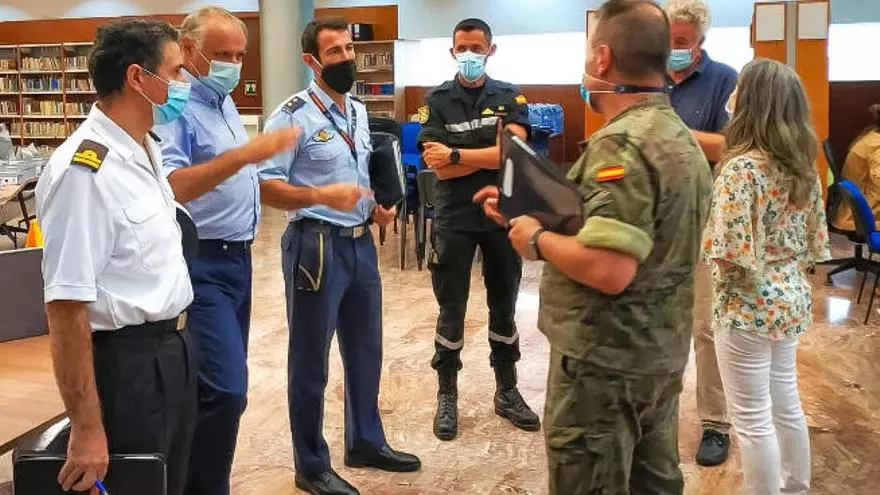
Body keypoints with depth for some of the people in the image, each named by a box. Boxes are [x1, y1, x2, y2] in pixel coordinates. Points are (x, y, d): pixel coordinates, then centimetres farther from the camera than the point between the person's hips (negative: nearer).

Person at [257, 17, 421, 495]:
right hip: (317, 244, -8)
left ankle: (365, 442, 37)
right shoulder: (294, 114, -13)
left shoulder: (359, 111, 12)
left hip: (361, 242, 8)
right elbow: (265, 185, -17)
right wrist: (322, 196, -30)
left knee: (366, 349, 18)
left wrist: (378, 208, 4)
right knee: (310, 359, 5)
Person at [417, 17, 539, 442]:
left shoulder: (510, 98, 1)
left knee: (504, 308, 13)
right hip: (454, 220, -1)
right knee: (451, 311, 7)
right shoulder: (437, 101, -3)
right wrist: (491, 155, -13)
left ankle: (507, 392, 28)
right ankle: (447, 396, 22)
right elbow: (440, 168, -13)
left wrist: (457, 155, -16)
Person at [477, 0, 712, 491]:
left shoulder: (622, 144, -22)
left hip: (607, 360, -9)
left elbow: (608, 270, -31)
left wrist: (538, 239, -14)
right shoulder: (680, 136, 10)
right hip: (660, 351, 10)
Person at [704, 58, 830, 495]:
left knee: (752, 418, 5)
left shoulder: (741, 167, -21)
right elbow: (816, 240, 9)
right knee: (786, 404, 22)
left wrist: (702, 237, -6)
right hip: (791, 299, 9)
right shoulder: (802, 164, 4)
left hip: (748, 306, -9)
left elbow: (731, 251, -25)